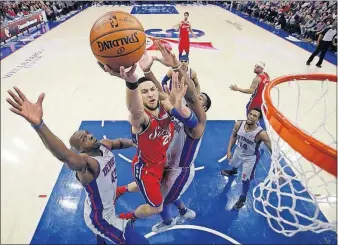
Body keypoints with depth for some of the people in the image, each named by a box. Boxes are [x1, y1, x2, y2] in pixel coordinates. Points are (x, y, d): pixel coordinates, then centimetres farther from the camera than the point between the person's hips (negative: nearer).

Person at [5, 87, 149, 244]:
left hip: (107, 208, 8)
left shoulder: (104, 145, -11)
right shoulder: (84, 162, -35)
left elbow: (120, 142, 13)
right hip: (101, 218, -8)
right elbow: (64, 155, -58)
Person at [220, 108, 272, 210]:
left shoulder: (261, 133, -38)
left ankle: (243, 198, 36)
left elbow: (272, 149, -29)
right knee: (233, 164, 33)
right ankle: (233, 171, 74)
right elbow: (233, 136, -3)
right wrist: (229, 150, -5)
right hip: (239, 151, 5)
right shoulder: (239, 124, -25)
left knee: (245, 179, 5)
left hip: (251, 157, -5)